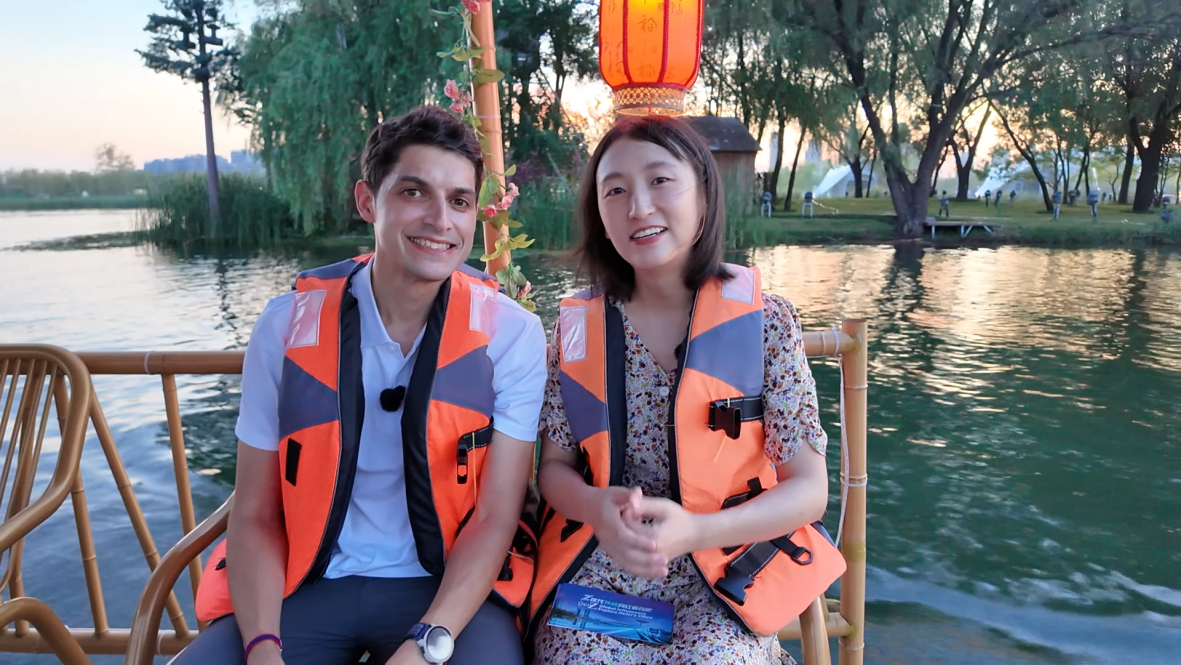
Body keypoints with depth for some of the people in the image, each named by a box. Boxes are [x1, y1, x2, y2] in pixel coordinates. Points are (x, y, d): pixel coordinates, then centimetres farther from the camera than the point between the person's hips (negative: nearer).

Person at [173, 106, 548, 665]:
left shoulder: (512, 335, -8)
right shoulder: (287, 325, -4)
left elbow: (495, 518, -9)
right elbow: (255, 516, -1)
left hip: (447, 586, -1)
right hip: (305, 584, 2)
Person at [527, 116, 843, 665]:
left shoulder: (766, 322, -5)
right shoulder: (576, 327, 1)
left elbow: (808, 489, -4)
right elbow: (555, 466, 5)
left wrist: (693, 531, -20)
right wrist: (599, 509, -18)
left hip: (723, 572, -1)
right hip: (595, 565, 1)